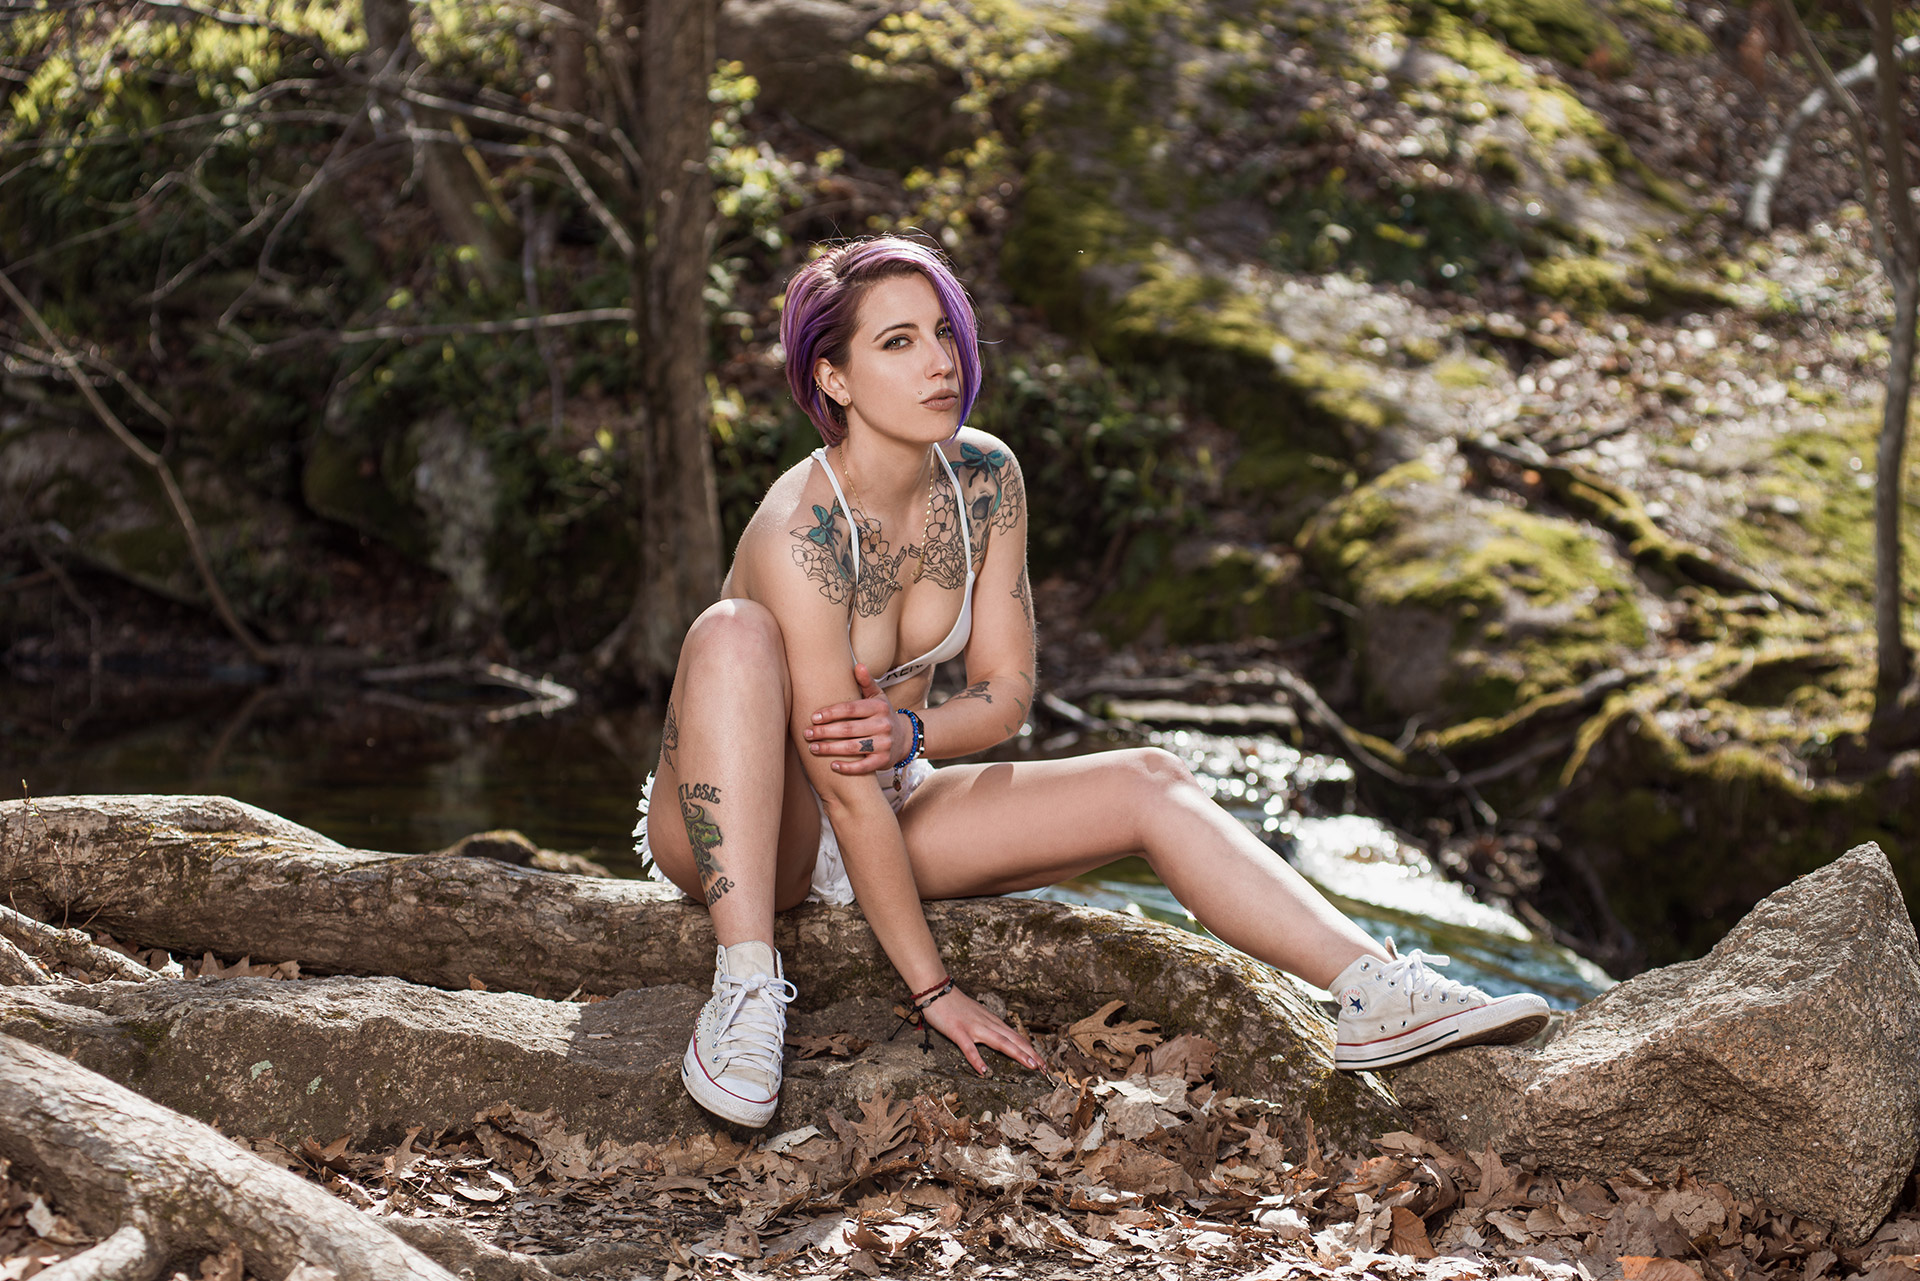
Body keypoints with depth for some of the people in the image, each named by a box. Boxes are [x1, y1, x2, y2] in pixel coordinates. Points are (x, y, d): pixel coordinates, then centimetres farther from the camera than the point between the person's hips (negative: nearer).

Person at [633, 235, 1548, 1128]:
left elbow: (1006, 688, -3)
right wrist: (932, 989, -27)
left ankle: (1377, 992, -13)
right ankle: (745, 991, -40)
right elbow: (846, 792, -29)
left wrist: (909, 733, -26)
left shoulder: (985, 480, -9)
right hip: (728, 829, -6)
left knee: (1148, 784, -8)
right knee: (736, 635, -36)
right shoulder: (800, 533, -29)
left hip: (891, 805, 6)